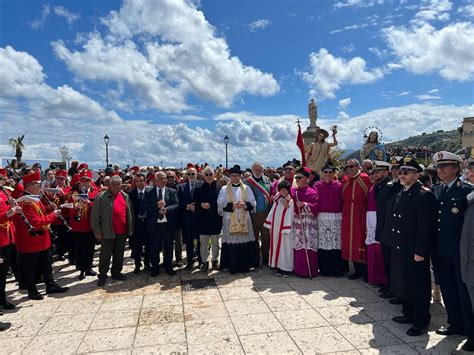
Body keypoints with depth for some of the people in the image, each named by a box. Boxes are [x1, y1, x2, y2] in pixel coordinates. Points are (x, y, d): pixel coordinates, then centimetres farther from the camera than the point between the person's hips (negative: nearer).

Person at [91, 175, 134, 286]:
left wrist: (130, 229, 6)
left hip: (122, 232, 4)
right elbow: (95, 216, -7)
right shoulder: (101, 197, -6)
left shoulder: (125, 196, 8)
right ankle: (102, 275, 17)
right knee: (105, 255, 5)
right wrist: (97, 231, -10)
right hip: (107, 232, -4)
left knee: (119, 254, 15)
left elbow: (130, 214, 10)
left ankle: (116, 272, 29)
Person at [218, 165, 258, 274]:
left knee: (245, 241, 1)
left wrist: (245, 204, -14)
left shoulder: (246, 188, 10)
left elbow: (253, 203, 6)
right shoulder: (224, 189, 7)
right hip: (230, 220, -1)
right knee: (231, 241, -3)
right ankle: (232, 266, 7)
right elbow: (220, 204, -1)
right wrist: (232, 205, -16)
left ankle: (245, 265, 12)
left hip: (244, 220, 1)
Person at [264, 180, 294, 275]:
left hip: (284, 227, -6)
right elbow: (272, 213, 13)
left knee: (285, 247, 0)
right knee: (277, 246, 12)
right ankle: (279, 265, 24)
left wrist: (286, 230, -16)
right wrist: (270, 226, 12)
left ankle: (286, 268, 9)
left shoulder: (290, 201, -10)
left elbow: (289, 216, -13)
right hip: (275, 227, 7)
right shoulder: (277, 200, 9)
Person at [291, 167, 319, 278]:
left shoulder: (312, 192, 0)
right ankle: (299, 269, 15)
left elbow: (316, 207, -7)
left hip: (308, 224, -4)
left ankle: (310, 270, 3)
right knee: (298, 247, 5)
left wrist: (304, 204, -17)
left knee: (309, 247, -6)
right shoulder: (293, 191, 12)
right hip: (296, 223, 4)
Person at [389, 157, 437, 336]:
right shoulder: (400, 194, 11)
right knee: (403, 282, 19)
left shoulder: (424, 195, -15)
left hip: (415, 250, -8)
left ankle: (421, 322, 20)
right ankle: (409, 314, 36)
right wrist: (395, 244, 12)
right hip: (400, 248, 9)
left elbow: (426, 226, -19)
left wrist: (420, 252, -20)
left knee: (418, 286, 5)